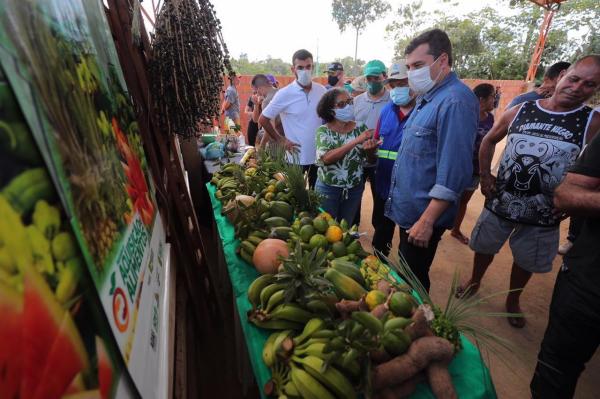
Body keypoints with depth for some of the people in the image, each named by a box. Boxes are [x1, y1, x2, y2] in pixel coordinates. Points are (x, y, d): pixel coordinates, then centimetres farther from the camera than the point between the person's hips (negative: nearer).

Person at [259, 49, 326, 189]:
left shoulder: (321, 91, 1)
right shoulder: (284, 94, -11)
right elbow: (263, 119, -4)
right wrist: (281, 140, -6)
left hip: (319, 155, 4)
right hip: (296, 157, -4)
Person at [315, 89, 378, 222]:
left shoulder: (361, 128, -2)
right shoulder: (323, 131, -10)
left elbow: (372, 158, 1)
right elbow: (326, 158, -26)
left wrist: (369, 149, -23)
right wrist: (356, 141, -30)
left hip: (355, 189, 3)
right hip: (328, 188, -2)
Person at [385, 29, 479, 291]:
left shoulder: (455, 102, -20)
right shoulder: (428, 97, 11)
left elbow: (453, 173, -25)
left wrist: (427, 222, -23)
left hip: (423, 215, -9)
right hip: (407, 209, 9)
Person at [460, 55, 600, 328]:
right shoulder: (520, 111, -3)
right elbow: (489, 141, 8)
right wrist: (485, 176, 1)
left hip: (543, 213, 0)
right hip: (500, 202, 1)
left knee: (526, 262, 17)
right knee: (485, 247, 18)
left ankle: (512, 301, 43)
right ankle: (474, 282, 45)